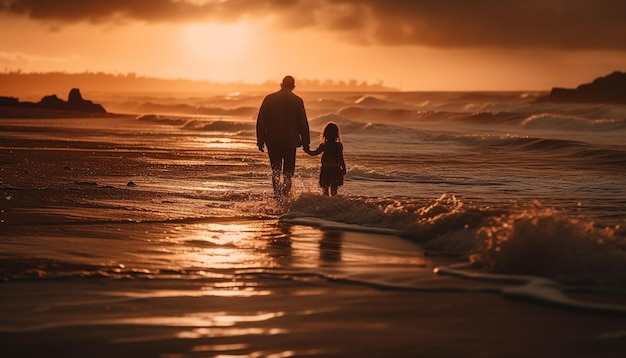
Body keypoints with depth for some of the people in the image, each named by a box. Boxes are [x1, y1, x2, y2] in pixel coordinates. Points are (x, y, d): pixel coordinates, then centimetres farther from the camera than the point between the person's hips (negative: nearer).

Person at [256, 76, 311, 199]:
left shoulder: (269, 99, 1)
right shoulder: (297, 101, -2)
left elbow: (261, 121, 1)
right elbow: (303, 123, -1)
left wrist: (260, 140, 6)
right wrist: (305, 142, 5)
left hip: (272, 141, 1)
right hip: (290, 141, -1)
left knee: (276, 170, 8)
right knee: (288, 172, 9)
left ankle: (278, 196, -2)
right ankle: (285, 195, 2)